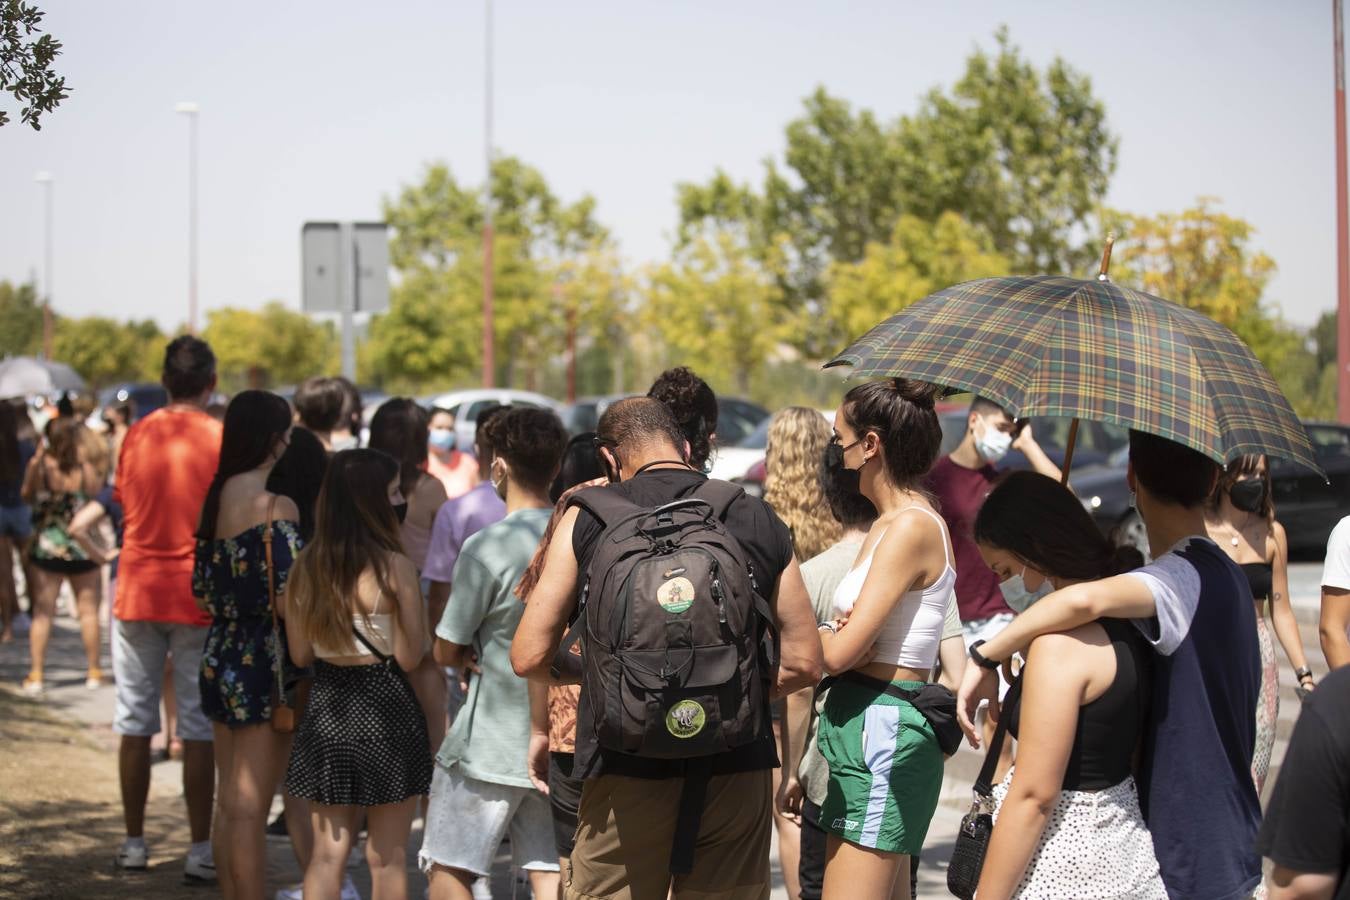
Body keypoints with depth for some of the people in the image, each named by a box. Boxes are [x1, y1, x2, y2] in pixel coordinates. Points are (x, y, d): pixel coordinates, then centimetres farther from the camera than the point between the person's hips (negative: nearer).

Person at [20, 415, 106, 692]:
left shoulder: (39, 466, -12)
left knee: (42, 613, 7)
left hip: (46, 548, 1)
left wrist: (37, 458, 0)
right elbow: (98, 491, 0)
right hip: (82, 550, -1)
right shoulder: (84, 470, -16)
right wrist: (85, 459, -4)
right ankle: (93, 672, 16)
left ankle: (36, 674, 4)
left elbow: (27, 497, 3)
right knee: (88, 611, 10)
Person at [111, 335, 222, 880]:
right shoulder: (221, 438, -8)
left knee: (134, 722, 11)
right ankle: (200, 850, 0)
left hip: (137, 592, 3)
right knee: (198, 729, 1)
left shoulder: (137, 435, 2)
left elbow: (125, 505, 11)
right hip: (199, 595, -3)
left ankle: (134, 842, 15)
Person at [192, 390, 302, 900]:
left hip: (221, 659, 8)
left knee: (229, 803, 15)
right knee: (250, 809, -2)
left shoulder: (215, 499, 7)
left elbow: (202, 587, 13)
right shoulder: (273, 505, -17)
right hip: (263, 663, -8)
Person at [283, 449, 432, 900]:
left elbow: (300, 654, 5)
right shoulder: (395, 567, -13)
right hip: (386, 710, -4)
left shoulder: (306, 565, 0)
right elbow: (409, 657, -13)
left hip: (326, 710, 4)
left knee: (327, 852, 10)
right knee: (387, 857, 6)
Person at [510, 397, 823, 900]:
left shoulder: (587, 518, 0)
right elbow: (804, 664, 8)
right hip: (736, 769, 2)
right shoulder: (760, 522, 6)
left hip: (627, 769, -2)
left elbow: (530, 658, -2)